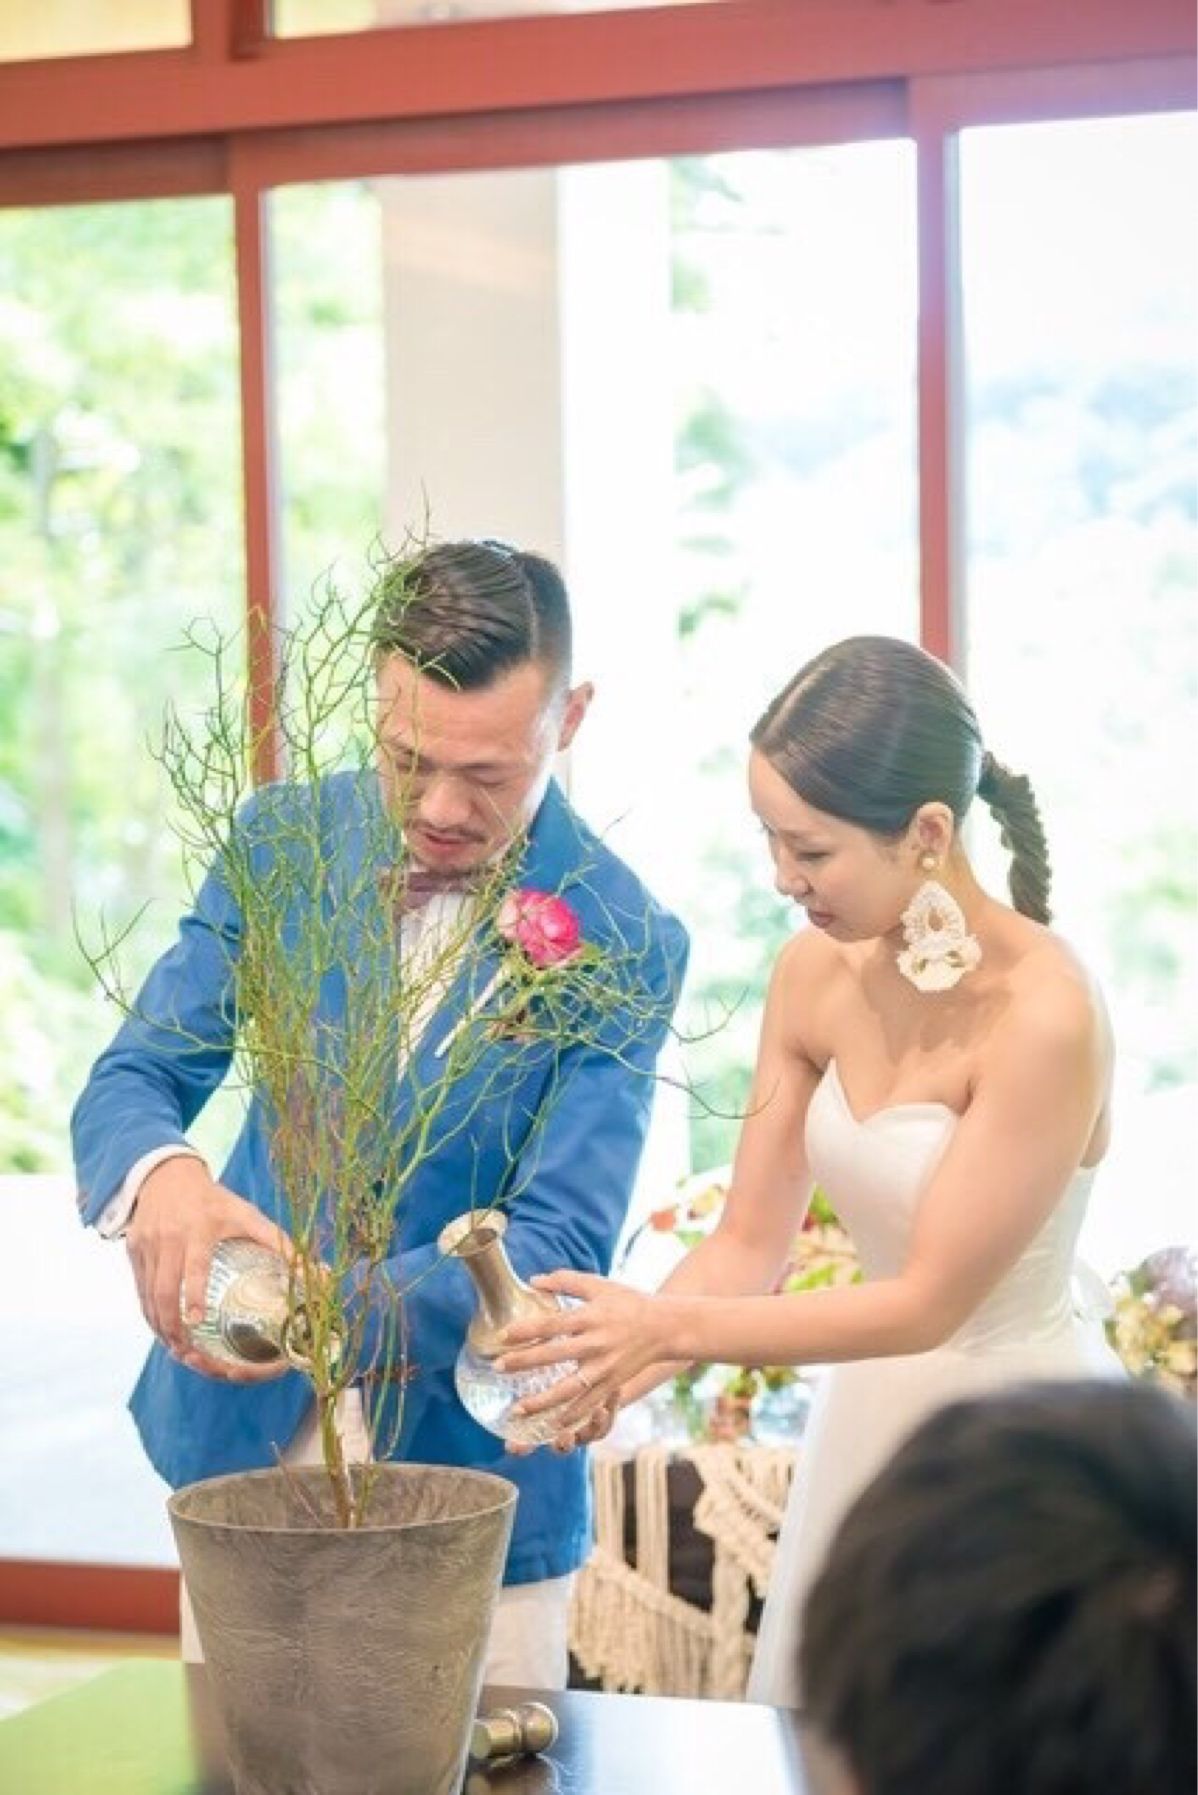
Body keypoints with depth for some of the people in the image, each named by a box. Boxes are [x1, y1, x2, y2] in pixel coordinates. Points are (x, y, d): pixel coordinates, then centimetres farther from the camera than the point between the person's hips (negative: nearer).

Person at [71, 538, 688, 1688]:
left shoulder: (623, 943, -15)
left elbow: (560, 1245, -18)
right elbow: (129, 1082, -4)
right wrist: (158, 1173, -29)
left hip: (468, 1487, -3)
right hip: (242, 1450, 3)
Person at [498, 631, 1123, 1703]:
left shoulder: (1045, 1013, -24)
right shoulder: (816, 975, -4)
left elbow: (932, 1299, -22)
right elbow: (748, 1243, -1)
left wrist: (671, 1330, -26)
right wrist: (620, 1362, -19)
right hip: (872, 1415, 6)